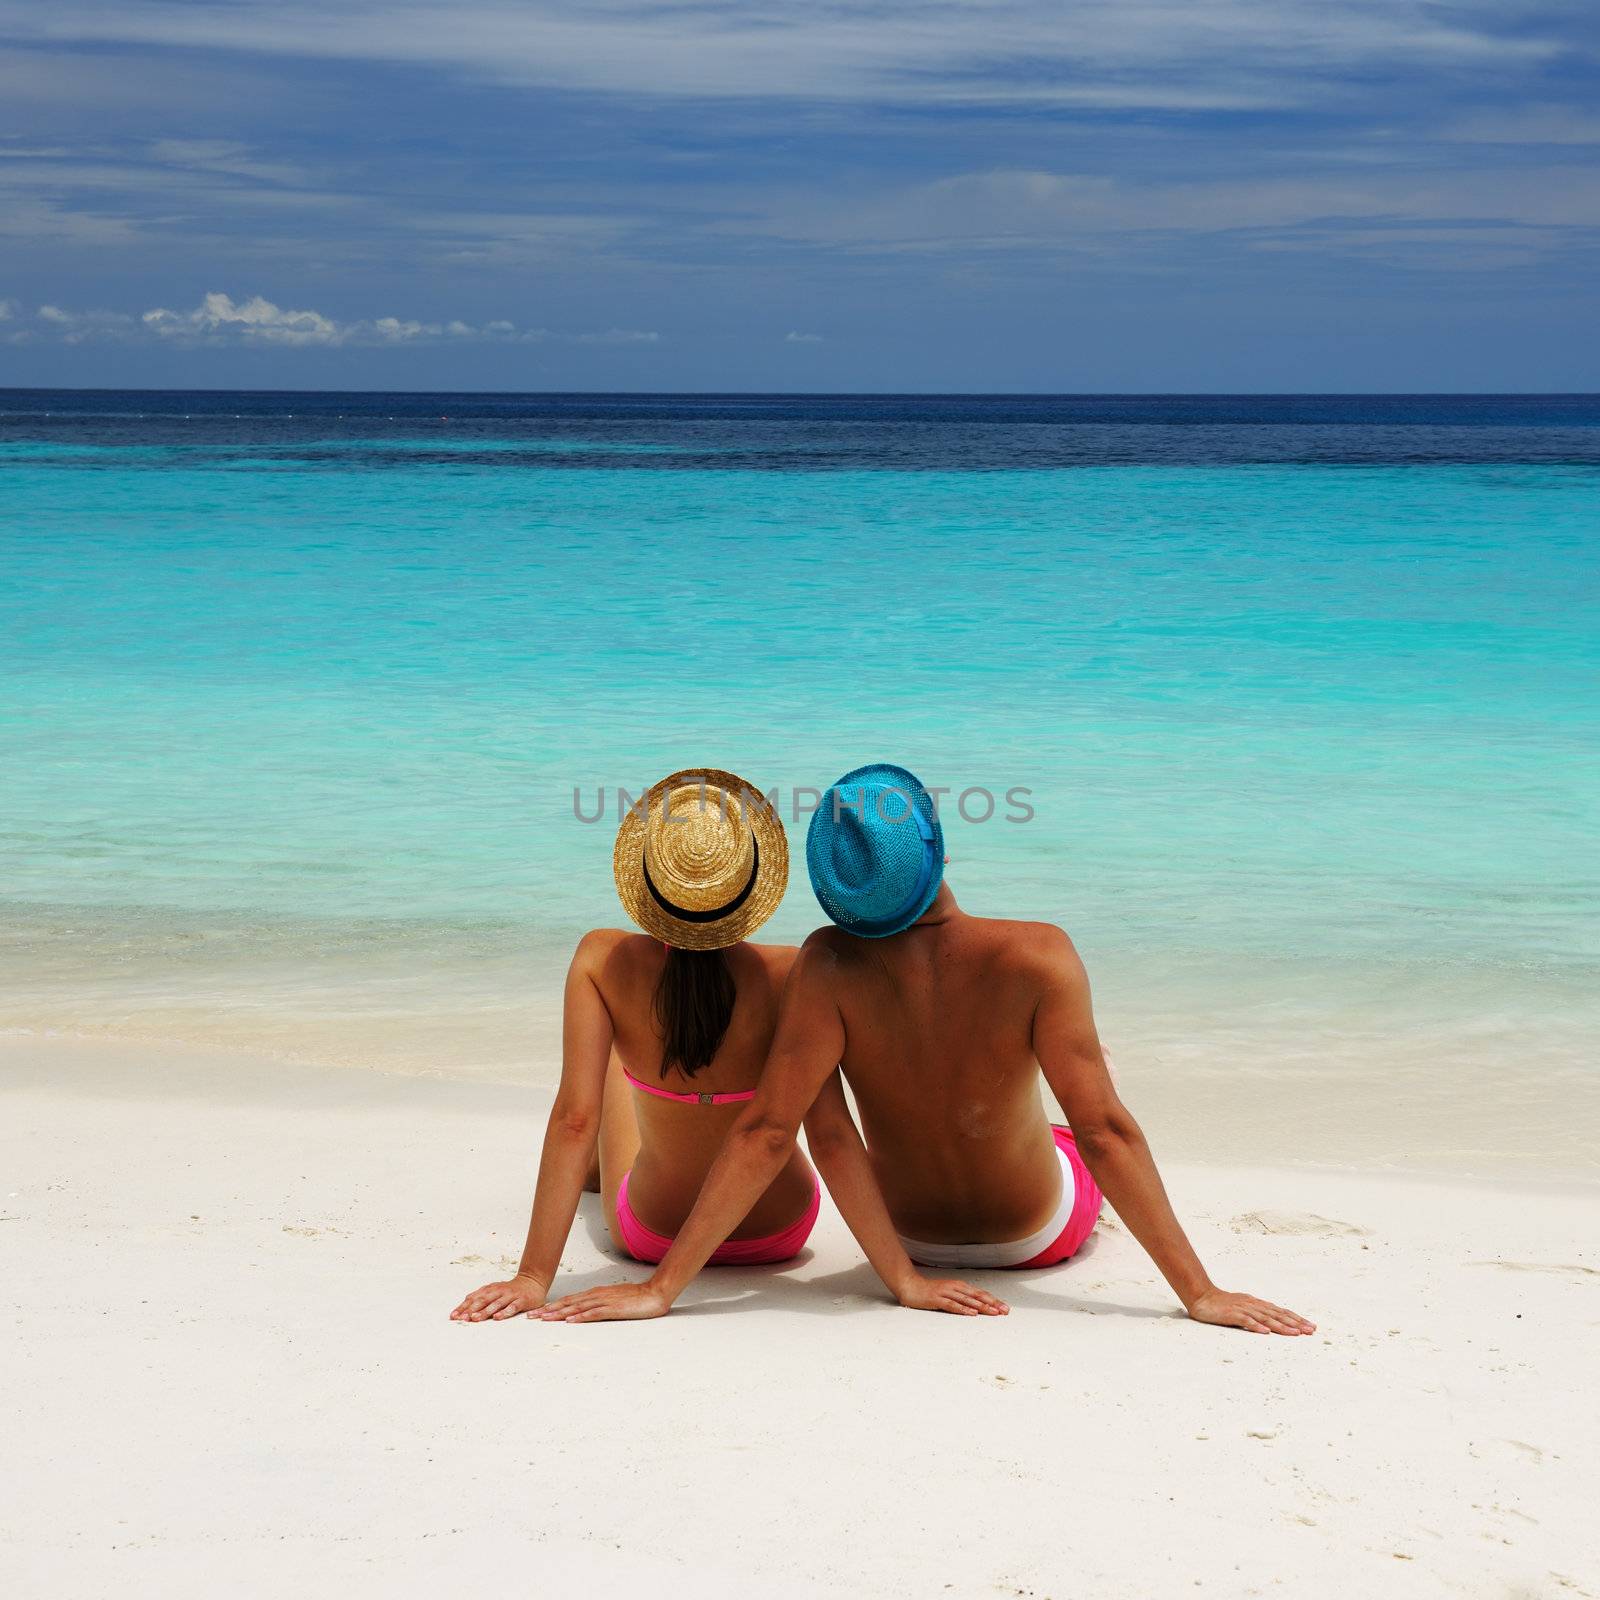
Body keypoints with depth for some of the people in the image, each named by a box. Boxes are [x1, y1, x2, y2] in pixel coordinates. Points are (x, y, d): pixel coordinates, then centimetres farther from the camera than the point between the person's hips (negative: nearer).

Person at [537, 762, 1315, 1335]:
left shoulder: (828, 967, -31)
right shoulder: (1037, 957, -35)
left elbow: (765, 1132, -32)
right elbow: (1105, 1132, -34)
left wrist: (660, 1288, -29)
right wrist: (1200, 1292, -28)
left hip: (910, 1229, 2)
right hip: (1042, 1231, -1)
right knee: (1092, 1074, 31)